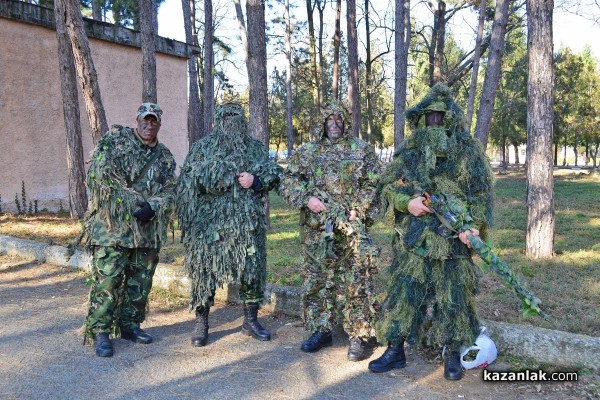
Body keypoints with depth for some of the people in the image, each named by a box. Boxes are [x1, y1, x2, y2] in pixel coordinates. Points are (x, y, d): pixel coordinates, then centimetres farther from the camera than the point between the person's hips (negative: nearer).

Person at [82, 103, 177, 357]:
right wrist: (130, 201, -15)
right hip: (112, 225, -5)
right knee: (107, 280, -4)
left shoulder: (165, 157, 14)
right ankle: (100, 332, 9)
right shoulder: (115, 139, 2)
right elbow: (99, 173, -9)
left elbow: (169, 192, 7)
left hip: (147, 229, 5)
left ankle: (130, 324, 27)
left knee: (140, 281, 12)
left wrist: (152, 208, -14)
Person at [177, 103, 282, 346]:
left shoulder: (256, 148, 12)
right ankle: (201, 322, 16)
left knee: (251, 267, 5)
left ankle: (250, 321, 21)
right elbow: (187, 183, 3)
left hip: (246, 222, 2)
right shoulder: (202, 147, 6)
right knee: (204, 268, 1)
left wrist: (255, 180, -9)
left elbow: (273, 175, 11)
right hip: (209, 221, -2)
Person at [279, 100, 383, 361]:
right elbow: (287, 181, 9)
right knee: (317, 281, 10)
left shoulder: (362, 150, 6)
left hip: (351, 230, -3)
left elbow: (374, 184, 2)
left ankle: (359, 336, 9)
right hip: (315, 230, 3)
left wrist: (358, 211, -10)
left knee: (355, 284, -2)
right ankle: (321, 331, 24)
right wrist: (306, 199, -8)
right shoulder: (307, 152, 12)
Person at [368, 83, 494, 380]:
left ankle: (452, 354, 23)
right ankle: (395, 350, 17)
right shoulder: (409, 150, 9)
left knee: (453, 294, 5)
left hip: (453, 238, -2)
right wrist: (406, 202, -11)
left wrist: (475, 225, -17)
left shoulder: (468, 150, 2)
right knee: (404, 289, 4)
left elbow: (482, 193, -2)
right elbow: (387, 184, 9)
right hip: (413, 238, 2)